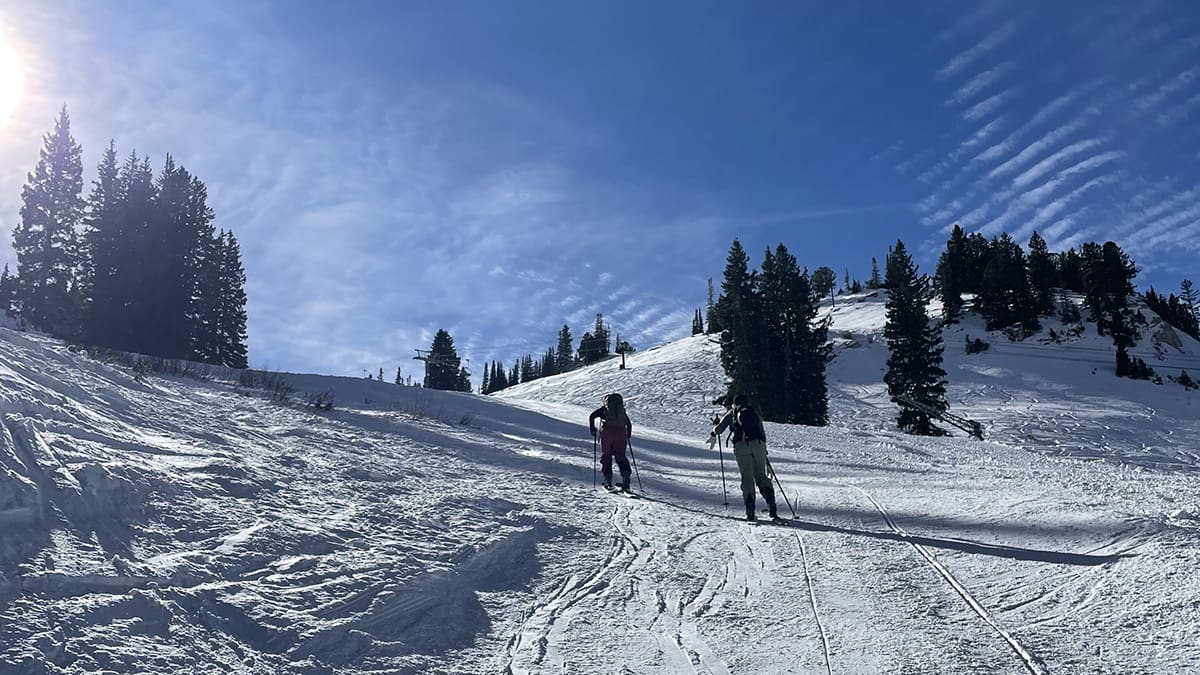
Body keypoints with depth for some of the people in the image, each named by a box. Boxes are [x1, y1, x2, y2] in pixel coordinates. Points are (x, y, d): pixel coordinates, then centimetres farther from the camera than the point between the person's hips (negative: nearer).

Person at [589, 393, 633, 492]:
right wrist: (628, 435, 37)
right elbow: (628, 423, 26)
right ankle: (626, 482, -8)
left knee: (606, 456, 7)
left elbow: (592, 416, 2)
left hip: (607, 432, -3)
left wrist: (592, 429, 9)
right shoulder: (622, 410, 24)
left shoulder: (604, 409, 13)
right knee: (620, 457, 7)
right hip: (621, 433, 3)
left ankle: (608, 481, -3)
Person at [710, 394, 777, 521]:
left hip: (741, 445, -2)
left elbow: (719, 428, 17)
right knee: (761, 475, 10)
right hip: (758, 444, 2)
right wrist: (764, 450, 35)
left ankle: (750, 512, -10)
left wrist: (713, 435, 38)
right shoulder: (755, 413, 26)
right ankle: (771, 505, -8)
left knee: (747, 477, -1)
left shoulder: (732, 413, 19)